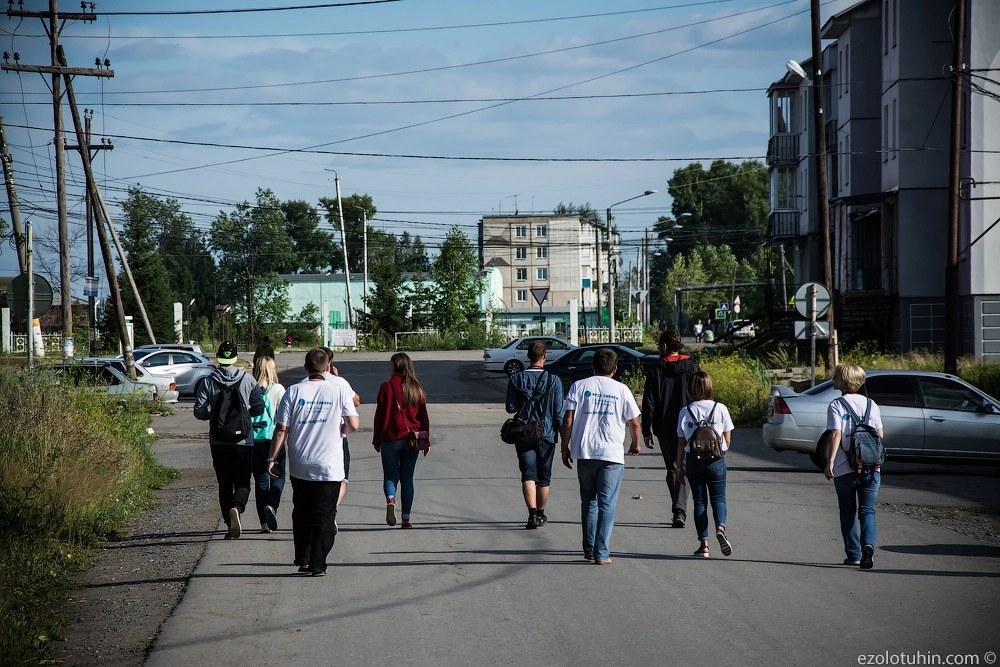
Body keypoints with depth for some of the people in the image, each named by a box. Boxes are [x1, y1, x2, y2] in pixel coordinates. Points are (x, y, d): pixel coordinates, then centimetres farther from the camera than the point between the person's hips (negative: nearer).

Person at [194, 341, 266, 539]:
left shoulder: (208, 382, -2)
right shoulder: (248, 380, -3)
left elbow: (199, 412, -5)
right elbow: (259, 408, -1)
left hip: (218, 442, 1)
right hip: (243, 441, -1)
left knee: (225, 485, 11)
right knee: (243, 482, 5)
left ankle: (231, 526, 10)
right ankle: (236, 508, -26)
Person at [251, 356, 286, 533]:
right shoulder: (277, 389, -6)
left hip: (252, 441, 2)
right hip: (272, 439, -2)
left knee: (260, 480, 10)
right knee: (278, 477, 11)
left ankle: (264, 522, 9)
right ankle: (271, 505, -16)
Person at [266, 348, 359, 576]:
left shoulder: (293, 392, -3)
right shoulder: (339, 392, -4)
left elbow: (281, 430, -4)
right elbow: (353, 424, -6)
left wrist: (272, 458, 5)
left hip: (299, 467, 2)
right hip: (329, 467, -2)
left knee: (301, 514, 18)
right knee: (324, 516, 5)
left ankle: (302, 560, 22)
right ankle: (318, 564, 1)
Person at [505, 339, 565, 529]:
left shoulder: (516, 379, -3)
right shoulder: (554, 381, -7)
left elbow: (510, 408, 0)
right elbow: (559, 412, -5)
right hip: (547, 435, 0)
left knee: (528, 475, -3)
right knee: (544, 477, 14)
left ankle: (532, 513, -21)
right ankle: (540, 514, 26)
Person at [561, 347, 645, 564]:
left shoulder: (579, 386, 3)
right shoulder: (621, 390, 3)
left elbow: (568, 419, -1)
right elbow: (634, 423, 7)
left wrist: (565, 447, 9)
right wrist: (635, 445, 26)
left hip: (584, 452, 2)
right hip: (612, 455, -1)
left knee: (588, 502, 15)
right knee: (607, 504, 2)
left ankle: (589, 549, 18)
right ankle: (602, 553, -2)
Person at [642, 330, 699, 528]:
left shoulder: (655, 371, -3)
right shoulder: (691, 368, 0)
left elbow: (649, 403, -3)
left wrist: (646, 430, 2)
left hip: (664, 429, 0)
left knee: (673, 469, 12)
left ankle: (679, 510, 8)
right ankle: (680, 510, -13)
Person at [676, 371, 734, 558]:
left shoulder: (685, 412, -1)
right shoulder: (720, 409, -4)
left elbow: (681, 443, 3)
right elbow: (727, 439, 1)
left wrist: (680, 467, 11)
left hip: (693, 460, 1)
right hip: (716, 459, -1)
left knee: (699, 502, 9)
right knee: (718, 498, 8)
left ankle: (704, 544, 4)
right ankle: (720, 527, -21)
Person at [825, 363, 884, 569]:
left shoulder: (836, 406, -5)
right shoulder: (871, 405, 7)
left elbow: (836, 434, -14)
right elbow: (880, 434, 8)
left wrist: (830, 461, -16)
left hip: (845, 469, -2)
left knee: (848, 512, 11)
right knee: (867, 510, 3)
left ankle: (853, 554, 12)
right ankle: (868, 544, -22)